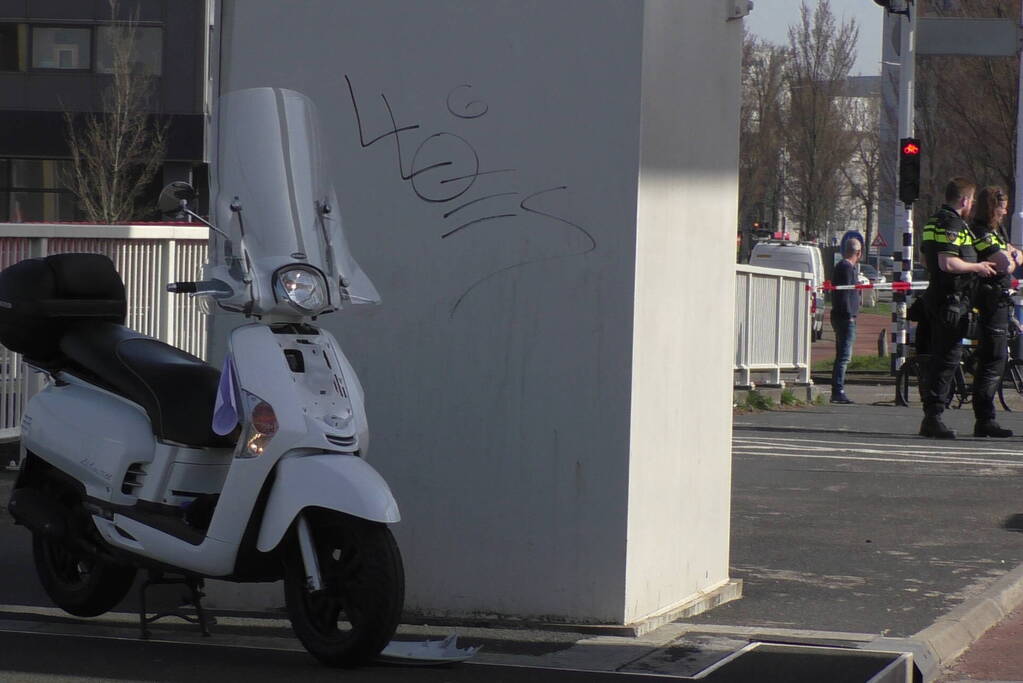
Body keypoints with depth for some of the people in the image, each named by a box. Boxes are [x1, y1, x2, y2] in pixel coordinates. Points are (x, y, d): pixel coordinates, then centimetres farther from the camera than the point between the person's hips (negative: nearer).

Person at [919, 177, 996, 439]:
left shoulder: (933, 221, 17)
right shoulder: (952, 225, -15)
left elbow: (925, 258, 26)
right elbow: (948, 263, -25)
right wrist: (976, 267, -10)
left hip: (936, 297, 11)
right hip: (952, 300, -11)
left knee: (937, 358, 14)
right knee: (947, 359, -9)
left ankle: (930, 417, 18)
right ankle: (933, 416, -10)